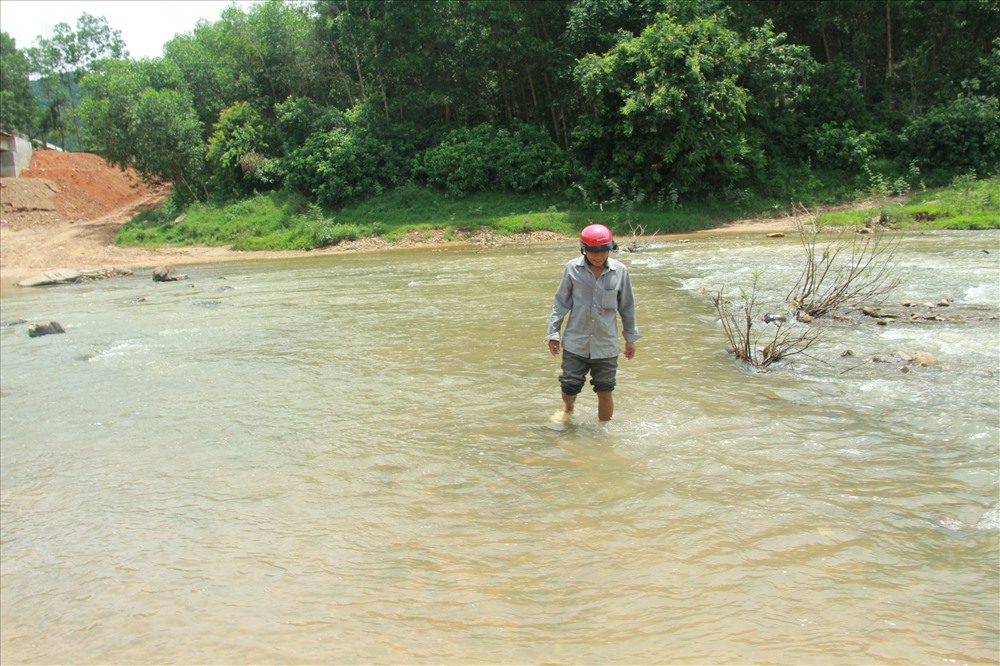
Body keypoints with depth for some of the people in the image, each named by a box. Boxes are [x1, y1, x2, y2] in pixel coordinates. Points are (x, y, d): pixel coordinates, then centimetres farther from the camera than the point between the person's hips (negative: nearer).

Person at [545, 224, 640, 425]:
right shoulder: (572, 268, -6)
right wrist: (553, 333, 2)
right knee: (570, 386, 3)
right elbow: (561, 303, 3)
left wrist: (631, 338, 13)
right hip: (575, 342, 0)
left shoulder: (620, 271, -3)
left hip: (607, 345, 1)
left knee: (605, 392, 8)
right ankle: (568, 409, 38)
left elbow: (627, 307, 7)